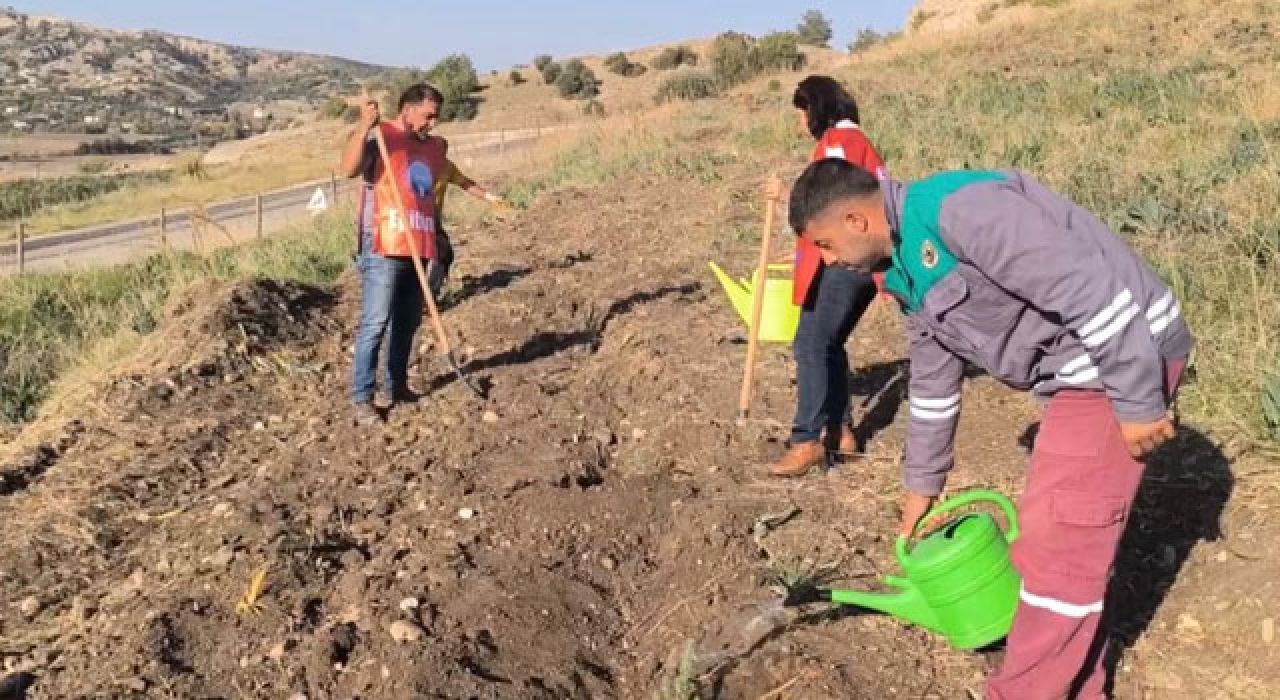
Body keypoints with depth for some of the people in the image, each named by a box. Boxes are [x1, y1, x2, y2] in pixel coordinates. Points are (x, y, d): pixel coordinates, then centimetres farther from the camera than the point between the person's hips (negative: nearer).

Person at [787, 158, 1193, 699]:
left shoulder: (956, 207, -24)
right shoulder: (909, 273, 8)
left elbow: (1087, 286, -28)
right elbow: (932, 381, 18)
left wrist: (1136, 402, -23)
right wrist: (922, 485, 25)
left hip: (1126, 356, -10)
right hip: (1078, 371, 10)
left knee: (1060, 541, -4)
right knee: (1063, 531, 16)